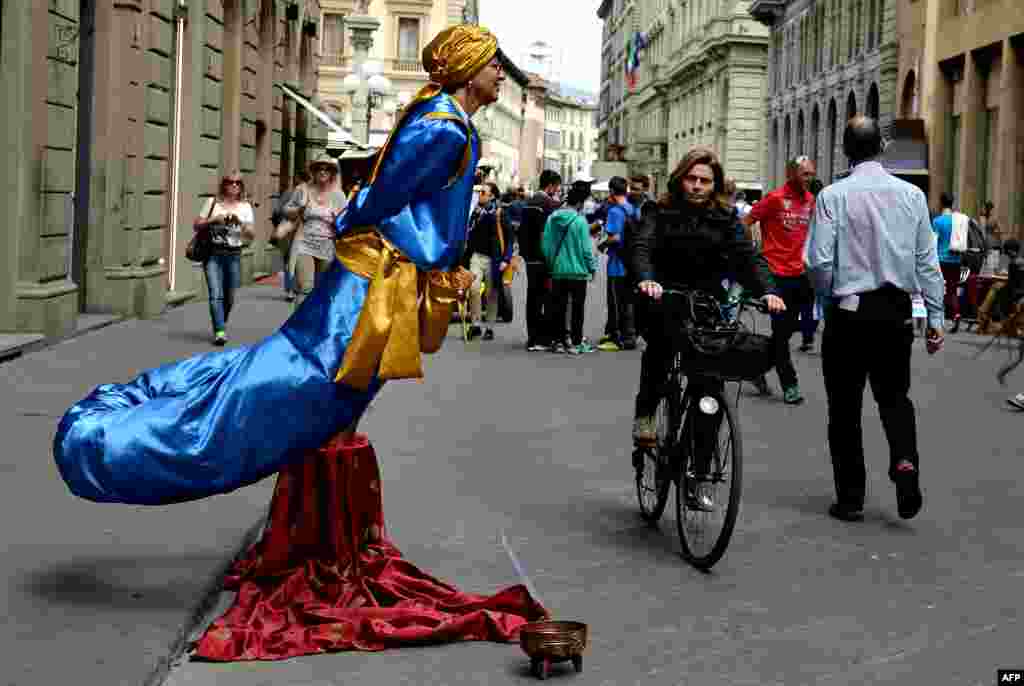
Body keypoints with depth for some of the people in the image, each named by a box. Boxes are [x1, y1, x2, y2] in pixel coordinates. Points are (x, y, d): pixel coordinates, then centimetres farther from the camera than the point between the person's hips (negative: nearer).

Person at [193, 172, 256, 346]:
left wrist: (240, 223, -15)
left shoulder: (245, 206, 8)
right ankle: (220, 332, -17)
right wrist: (213, 219, -9)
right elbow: (196, 225, 6)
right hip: (213, 254, -2)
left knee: (229, 296, 8)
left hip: (233, 255, 2)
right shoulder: (212, 202, 6)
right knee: (216, 295, -13)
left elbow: (252, 235, 3)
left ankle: (221, 325, 32)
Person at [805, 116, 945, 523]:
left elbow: (818, 261, -11)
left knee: (845, 406, 9)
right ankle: (905, 462, -7)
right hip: (896, 309, 3)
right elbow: (927, 260, 0)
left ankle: (850, 500, 13)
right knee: (895, 395, 19)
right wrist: (935, 314, 7)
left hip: (849, 311, -2)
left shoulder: (833, 196, -9)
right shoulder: (911, 195, 0)